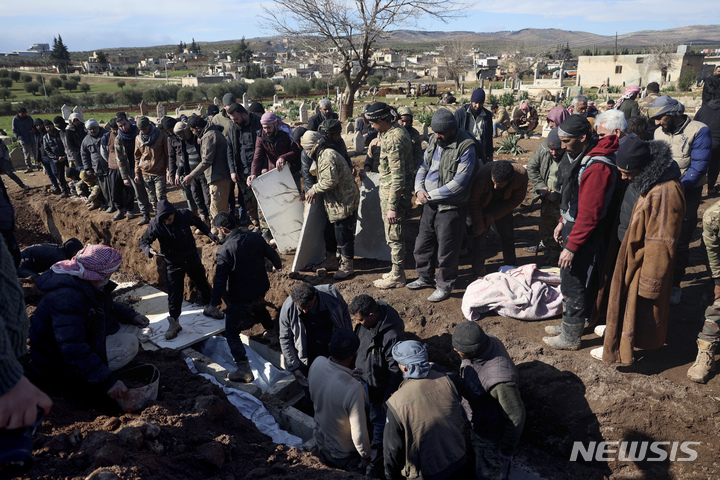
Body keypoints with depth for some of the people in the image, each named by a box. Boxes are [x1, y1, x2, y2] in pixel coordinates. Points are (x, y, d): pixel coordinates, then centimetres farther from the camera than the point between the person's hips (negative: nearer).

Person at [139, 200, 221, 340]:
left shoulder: (185, 215, -15)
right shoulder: (155, 225, -20)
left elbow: (198, 223, 6)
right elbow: (143, 241, -11)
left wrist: (210, 234, 0)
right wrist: (149, 250, -33)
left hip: (192, 258, 3)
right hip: (173, 264, -3)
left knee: (203, 284, 18)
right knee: (174, 294, -3)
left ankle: (209, 308, 43)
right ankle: (174, 323, 16)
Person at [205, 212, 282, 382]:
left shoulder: (225, 250, -24)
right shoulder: (255, 237, -6)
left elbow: (220, 279, -22)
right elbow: (271, 253, 10)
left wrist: (214, 303, -12)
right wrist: (277, 265, 32)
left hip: (240, 298, -7)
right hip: (260, 289, 7)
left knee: (231, 333, 5)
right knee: (259, 309, 39)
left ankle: (244, 369, -2)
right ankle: (272, 333, 60)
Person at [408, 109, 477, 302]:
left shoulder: (466, 147, -18)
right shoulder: (434, 141, 6)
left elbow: (459, 182, -22)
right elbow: (423, 166, 14)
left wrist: (431, 195, -18)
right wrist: (419, 189, -5)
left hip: (451, 206, -7)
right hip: (430, 204, 8)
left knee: (446, 250, 3)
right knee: (423, 243, 18)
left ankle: (444, 285, 22)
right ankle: (425, 277, 38)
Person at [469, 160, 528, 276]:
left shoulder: (521, 175, -31)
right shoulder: (481, 176, -38)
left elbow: (517, 198, -13)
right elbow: (474, 202, -23)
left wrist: (495, 215, -16)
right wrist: (479, 226, -16)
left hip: (503, 204, 3)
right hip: (483, 205, -2)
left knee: (507, 235, 5)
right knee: (480, 234, -10)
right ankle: (479, 274, 1)